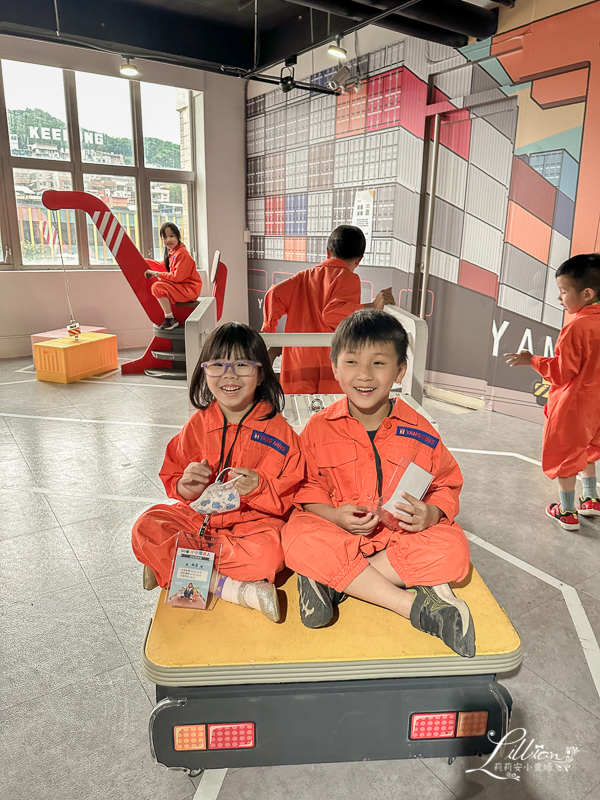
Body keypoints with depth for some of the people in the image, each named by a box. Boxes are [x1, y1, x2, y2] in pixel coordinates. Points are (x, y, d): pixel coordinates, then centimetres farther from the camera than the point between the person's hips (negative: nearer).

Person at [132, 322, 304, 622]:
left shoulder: (277, 430, -8)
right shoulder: (198, 424, 1)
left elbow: (291, 495, -7)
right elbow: (173, 479, 9)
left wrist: (259, 488, -26)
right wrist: (186, 487, -14)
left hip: (253, 522, -3)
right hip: (199, 518, 4)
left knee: (267, 553, -34)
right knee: (146, 529, -20)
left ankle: (168, 566, -19)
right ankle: (237, 590, -24)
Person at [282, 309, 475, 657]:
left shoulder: (419, 431, -3)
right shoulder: (318, 429, -4)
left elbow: (447, 485, 5)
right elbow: (308, 489, 1)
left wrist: (432, 513, -17)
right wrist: (335, 515, -19)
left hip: (403, 535, 1)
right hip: (339, 534, 0)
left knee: (452, 548, -29)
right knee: (299, 539, -33)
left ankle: (331, 579, -23)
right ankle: (417, 605, -28)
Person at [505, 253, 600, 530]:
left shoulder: (576, 327, -25)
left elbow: (561, 372, -23)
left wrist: (532, 360, -13)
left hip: (572, 404, -8)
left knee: (563, 453, 7)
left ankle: (568, 512, 17)